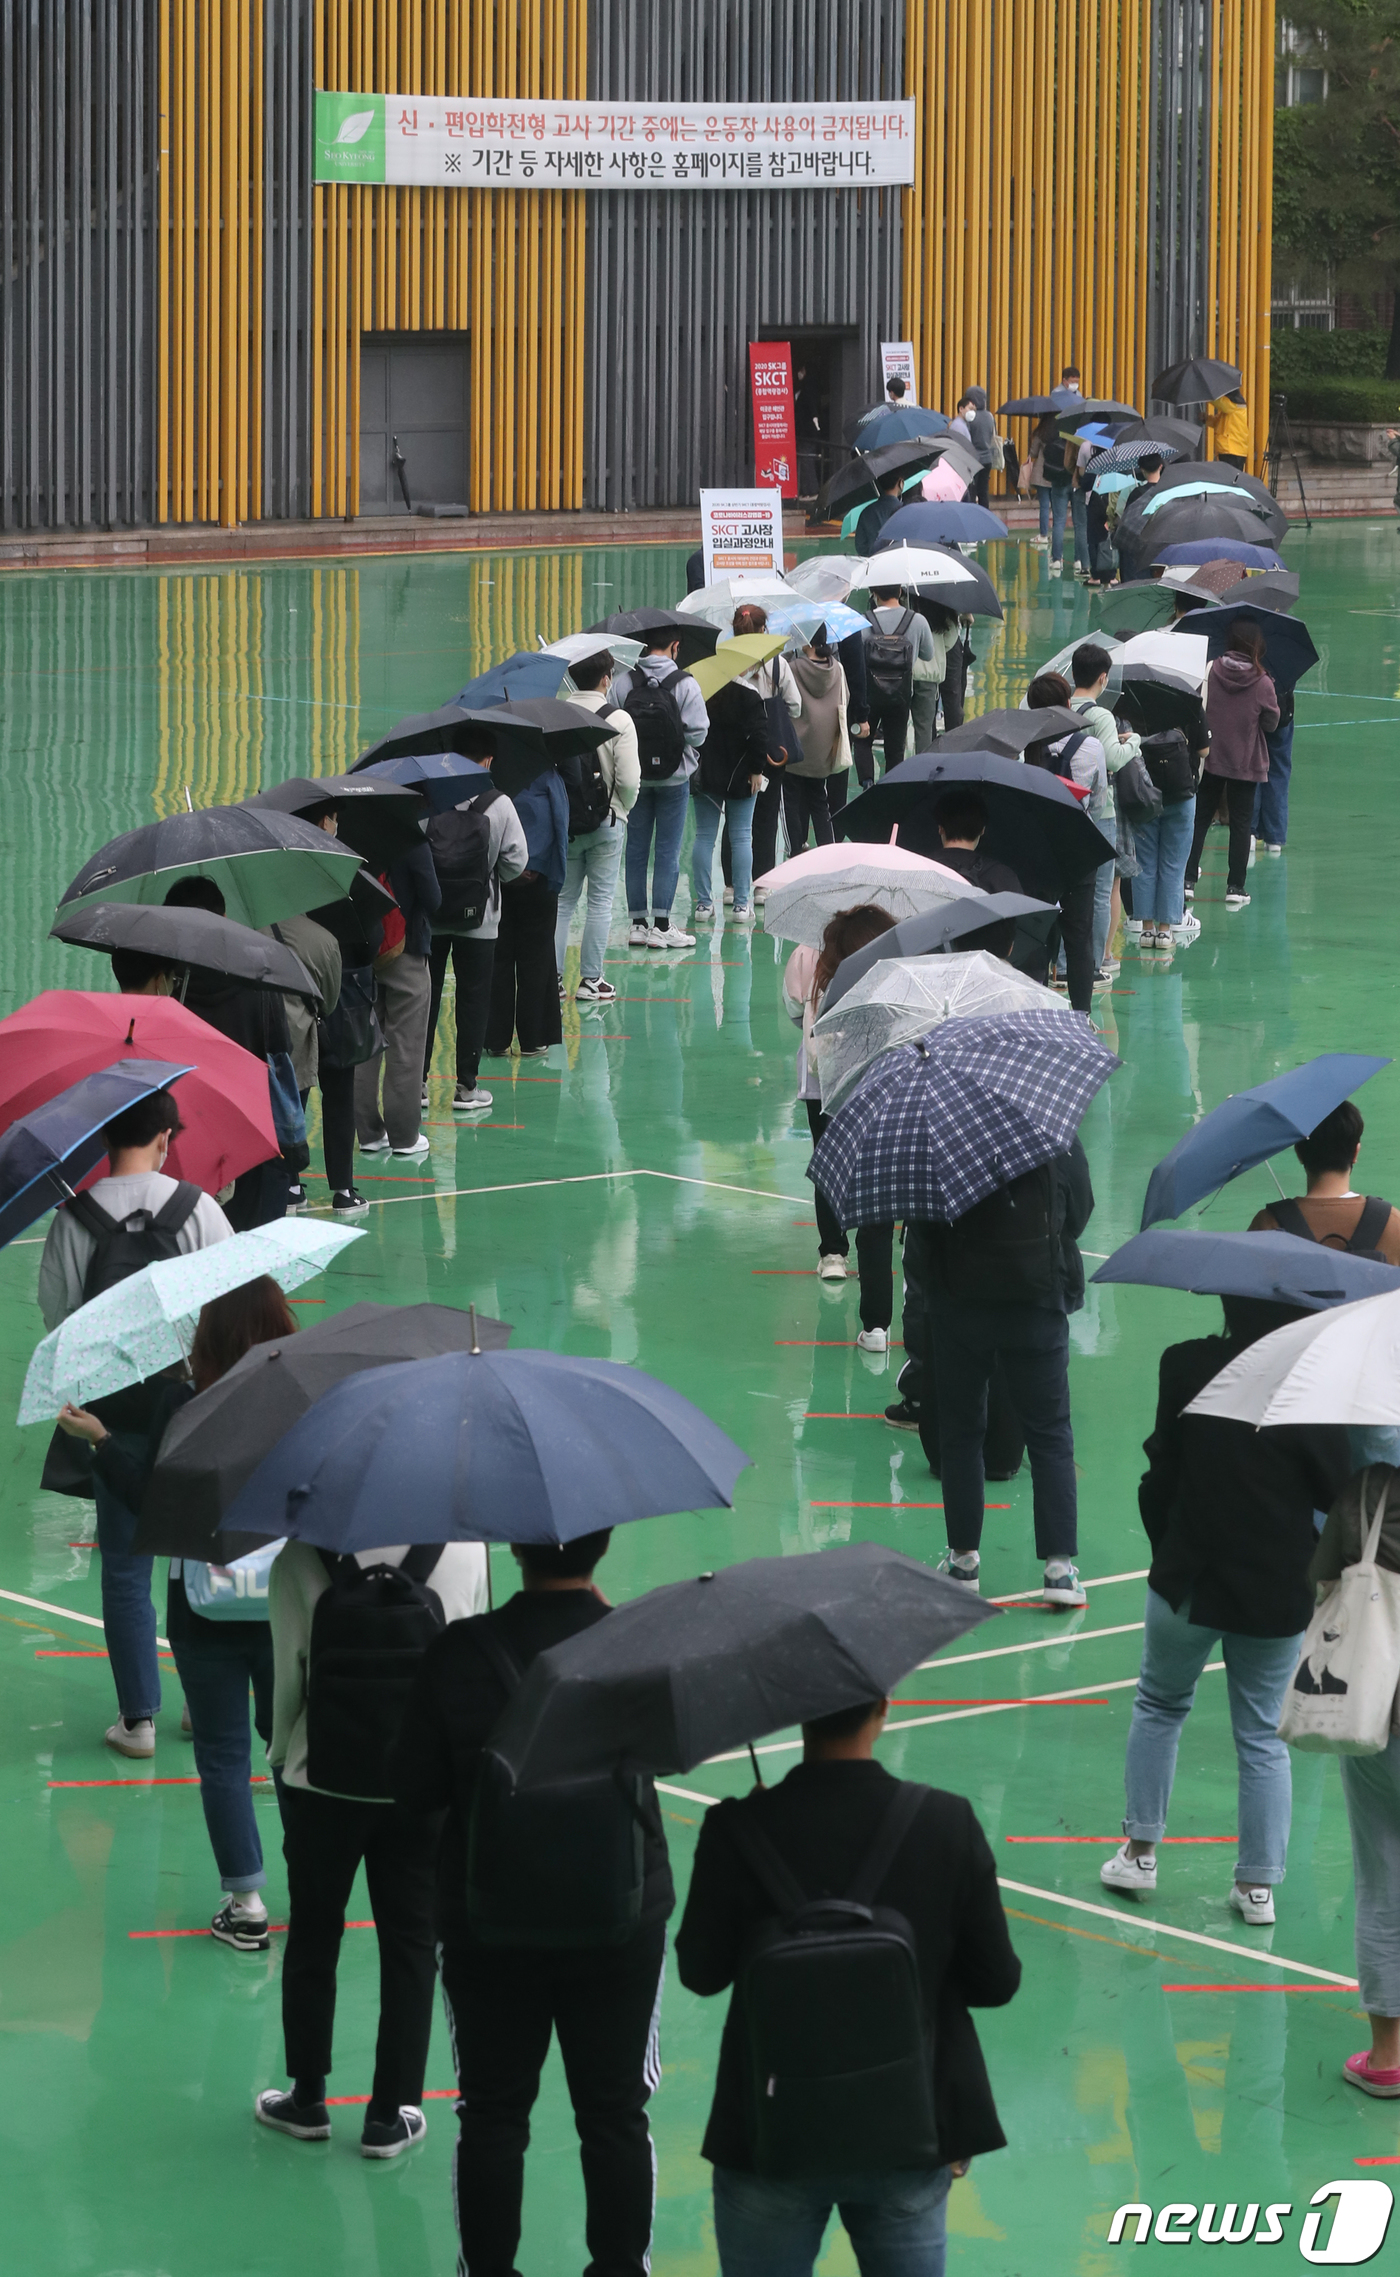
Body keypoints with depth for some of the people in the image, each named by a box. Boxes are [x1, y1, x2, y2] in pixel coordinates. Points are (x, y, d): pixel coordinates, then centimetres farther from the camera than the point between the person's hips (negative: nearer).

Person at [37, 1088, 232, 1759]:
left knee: (125, 1563, 8)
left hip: (112, 1410, 0)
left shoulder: (73, 1219, -9)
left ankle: (138, 1716, 9)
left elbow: (55, 1309, -3)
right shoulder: (197, 1210, -9)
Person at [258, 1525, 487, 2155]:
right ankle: (390, 2115, 15)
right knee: (410, 1942, 11)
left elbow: (289, 1675, -11)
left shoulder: (300, 1560, -13)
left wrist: (282, 1752, 7)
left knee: (312, 1936, 17)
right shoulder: (464, 1549, -10)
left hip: (324, 1779, -1)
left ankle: (306, 2099, 26)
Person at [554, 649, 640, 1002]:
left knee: (563, 899, 13)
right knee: (601, 900, 6)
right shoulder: (619, 721, -13)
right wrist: (623, 808, 5)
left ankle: (552, 975, 9)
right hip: (606, 822, -3)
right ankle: (590, 980, 7)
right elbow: (629, 779, -14)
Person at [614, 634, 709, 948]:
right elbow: (698, 733, -14)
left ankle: (638, 923, 12)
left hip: (633, 778, 2)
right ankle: (662, 925, 2)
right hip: (674, 778, -2)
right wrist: (677, 738, 7)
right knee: (668, 851, 4)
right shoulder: (685, 685, -12)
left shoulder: (622, 683, -5)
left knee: (636, 850, 10)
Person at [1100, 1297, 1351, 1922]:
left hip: (1190, 1578, -1)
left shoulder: (1187, 1366, -12)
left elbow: (1160, 1475, -6)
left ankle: (1140, 1850, 21)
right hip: (1281, 1589, 1)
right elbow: (1336, 1492, -7)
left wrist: (1165, 1545, 7)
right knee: (1264, 1733, 12)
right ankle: (1259, 1882, 12)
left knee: (1159, 1705, 21)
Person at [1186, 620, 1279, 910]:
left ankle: (1187, 877, 11)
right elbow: (1271, 723, -3)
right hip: (1245, 763, -2)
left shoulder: (1210, 670, -9)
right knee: (1241, 823, 7)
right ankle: (1235, 887, 7)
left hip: (1210, 758, 2)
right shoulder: (1262, 683, -14)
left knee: (1200, 818, 14)